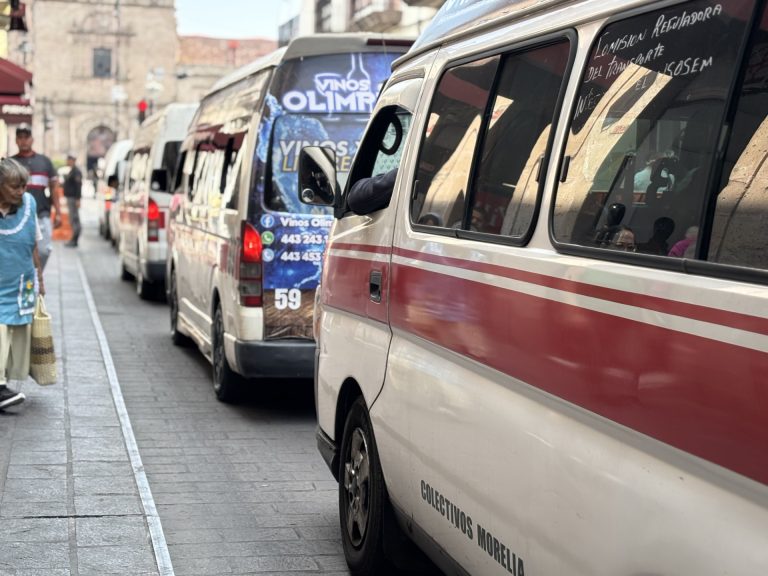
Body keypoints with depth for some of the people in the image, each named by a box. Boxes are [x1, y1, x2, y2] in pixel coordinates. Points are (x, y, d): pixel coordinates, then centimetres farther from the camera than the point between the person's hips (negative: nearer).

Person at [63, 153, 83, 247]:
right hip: (70, 198, 11)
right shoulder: (71, 171, 19)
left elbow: (78, 186, -21)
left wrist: (77, 199, -26)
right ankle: (73, 240, 13)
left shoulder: (76, 172, -14)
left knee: (74, 219, -10)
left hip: (73, 198, -11)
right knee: (74, 220, 11)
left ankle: (74, 240, -10)